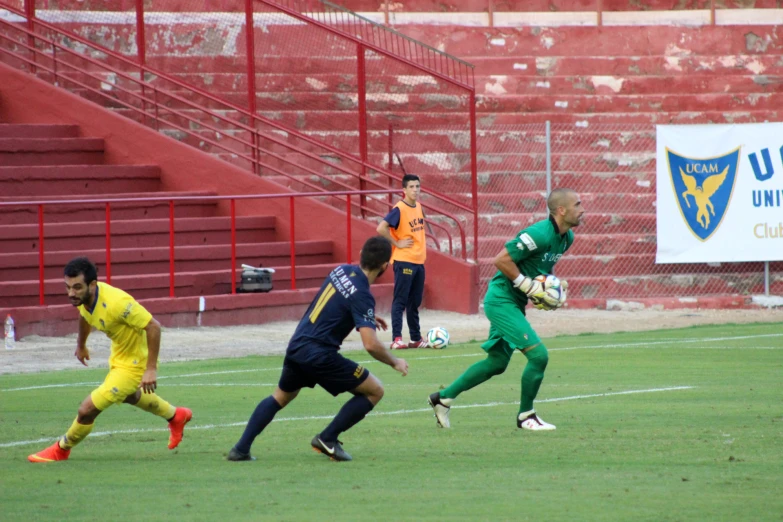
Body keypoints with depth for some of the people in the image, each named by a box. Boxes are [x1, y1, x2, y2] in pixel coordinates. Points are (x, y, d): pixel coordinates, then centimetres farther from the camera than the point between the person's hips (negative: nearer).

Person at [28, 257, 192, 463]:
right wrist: (81, 345, 27)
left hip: (134, 365, -9)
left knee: (87, 409, -10)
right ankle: (176, 416, 61)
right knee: (130, 396, 36)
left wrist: (151, 369, -32)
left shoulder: (116, 303, -39)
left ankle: (62, 449, 18)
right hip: (118, 356, 9)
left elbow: (153, 326, -32)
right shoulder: (83, 297, -14)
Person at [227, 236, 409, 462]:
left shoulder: (341, 271, 6)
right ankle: (327, 439, 5)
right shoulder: (362, 295, -17)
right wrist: (395, 362, -5)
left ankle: (241, 449, 20)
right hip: (320, 355, -8)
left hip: (296, 346, 8)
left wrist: (367, 318, 30)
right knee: (374, 390, 4)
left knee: (280, 397, 29)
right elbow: (371, 344, -22)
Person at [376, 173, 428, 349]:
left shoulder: (418, 206, 9)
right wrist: (397, 243, -18)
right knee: (400, 300, -6)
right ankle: (396, 339, -7)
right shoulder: (399, 209, -15)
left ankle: (416, 338, 20)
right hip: (403, 261, -7)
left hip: (419, 260, 7)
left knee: (415, 302, 13)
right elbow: (381, 228, -25)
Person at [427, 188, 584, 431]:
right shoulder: (539, 234, -24)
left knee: (497, 363, 16)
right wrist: (529, 286, -20)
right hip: (501, 300, -10)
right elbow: (502, 260, -23)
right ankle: (525, 415, 3)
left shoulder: (566, 238, 6)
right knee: (538, 355, -14)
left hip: (514, 303, 10)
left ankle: (443, 397, 27)